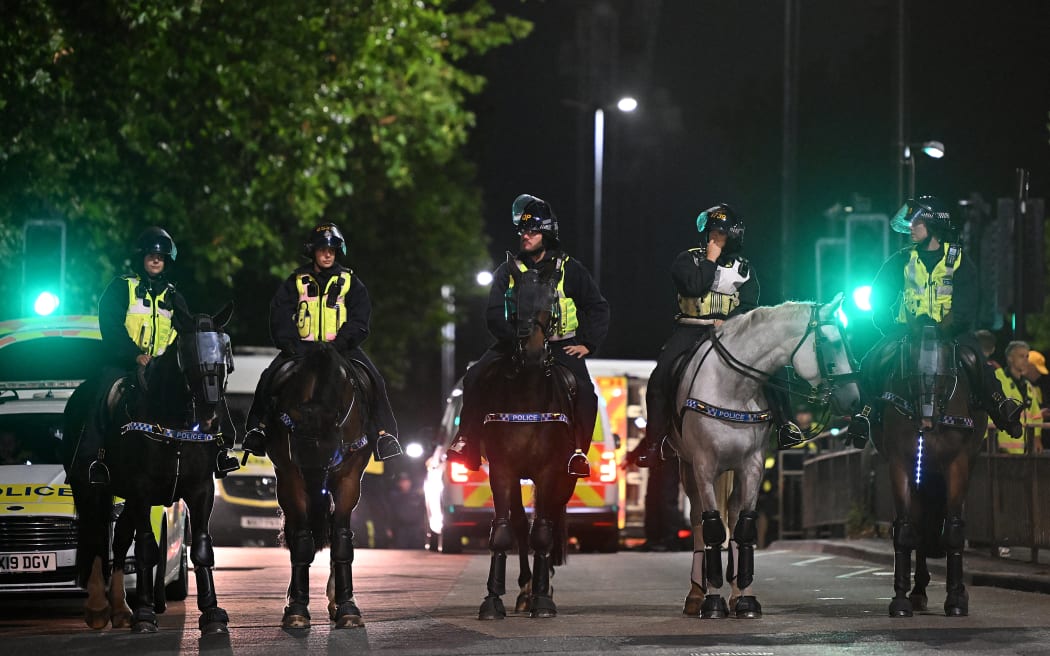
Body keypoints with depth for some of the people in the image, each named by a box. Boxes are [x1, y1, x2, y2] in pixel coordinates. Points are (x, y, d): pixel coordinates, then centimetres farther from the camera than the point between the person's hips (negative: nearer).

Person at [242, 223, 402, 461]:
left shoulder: (349, 282, 8)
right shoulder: (296, 281, 8)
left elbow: (360, 319, 0)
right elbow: (280, 314, 2)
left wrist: (341, 343, -15)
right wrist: (290, 343, -14)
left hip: (340, 346, 0)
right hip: (301, 347, 0)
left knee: (374, 380, -21)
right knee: (269, 378, -20)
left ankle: (384, 435, -15)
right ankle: (257, 429, -6)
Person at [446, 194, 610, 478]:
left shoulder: (569, 269, 4)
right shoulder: (509, 271, 7)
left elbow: (598, 307, 9)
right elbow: (494, 313, -1)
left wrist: (588, 343, -2)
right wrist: (515, 337, -18)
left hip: (561, 345, -1)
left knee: (584, 391, -26)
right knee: (474, 378, -19)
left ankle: (578, 451, -11)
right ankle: (466, 442, -10)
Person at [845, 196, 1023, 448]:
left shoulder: (958, 260, 0)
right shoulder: (902, 260, 7)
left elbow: (965, 307, -8)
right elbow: (878, 297, 6)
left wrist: (943, 328, -24)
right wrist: (890, 327, -10)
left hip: (948, 330, -2)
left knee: (974, 359, -33)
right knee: (872, 363, -23)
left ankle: (1000, 408, -21)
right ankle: (867, 412, -6)